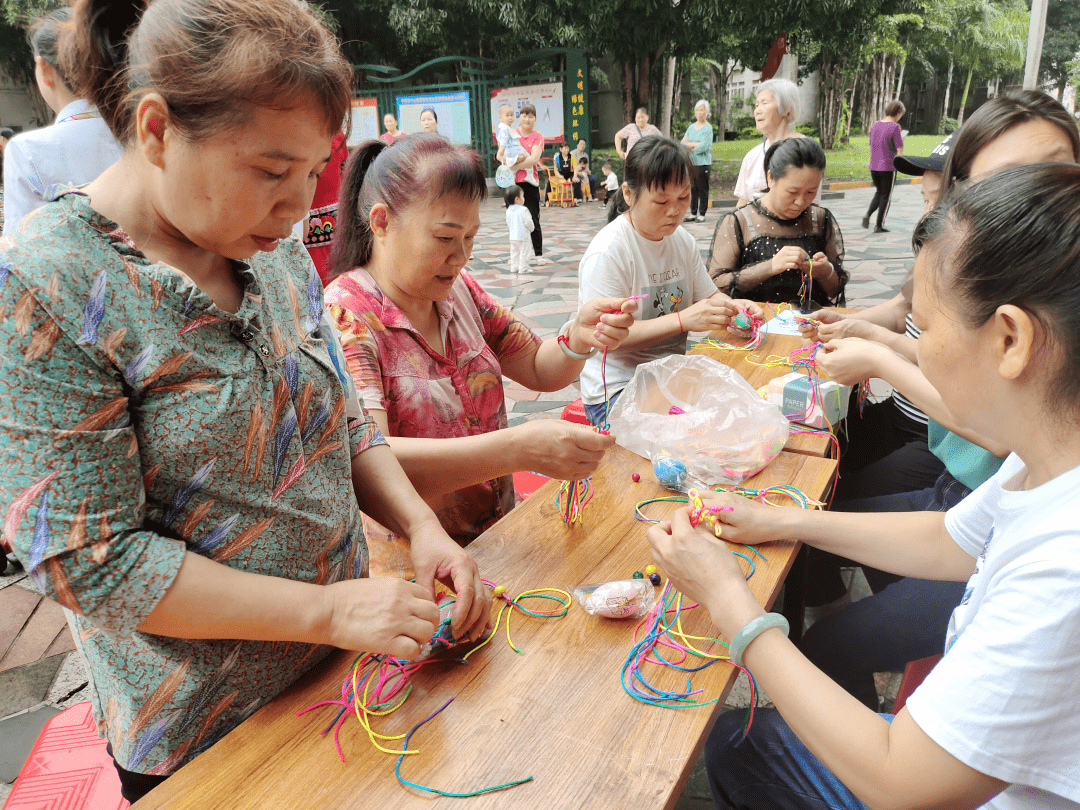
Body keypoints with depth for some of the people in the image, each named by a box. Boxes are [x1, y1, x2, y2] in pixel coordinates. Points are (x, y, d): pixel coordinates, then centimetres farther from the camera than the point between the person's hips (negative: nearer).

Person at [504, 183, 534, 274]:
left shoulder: (508, 211, 5)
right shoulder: (523, 210, -17)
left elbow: (508, 225, 12)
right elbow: (528, 223, -15)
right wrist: (531, 228, 5)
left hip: (512, 237, 7)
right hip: (522, 236, -7)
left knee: (514, 252, 17)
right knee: (524, 252, 1)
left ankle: (514, 267, 20)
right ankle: (523, 268, 3)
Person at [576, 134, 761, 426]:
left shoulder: (682, 240, 8)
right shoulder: (606, 252, -17)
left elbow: (707, 295, 16)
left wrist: (731, 306, -9)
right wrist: (683, 320, -28)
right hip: (618, 389, -8)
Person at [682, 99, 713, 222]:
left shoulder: (708, 128, -5)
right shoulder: (691, 127, 15)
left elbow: (703, 147, -15)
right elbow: (683, 143, 7)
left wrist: (689, 145, -3)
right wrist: (695, 144, -9)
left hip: (703, 163, -6)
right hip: (691, 162, 6)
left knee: (703, 189, -3)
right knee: (692, 188, 7)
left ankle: (702, 214, 2)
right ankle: (693, 213, 14)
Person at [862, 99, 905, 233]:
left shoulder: (875, 125, 6)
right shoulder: (895, 127, -13)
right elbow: (900, 149, -13)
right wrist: (902, 139, 5)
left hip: (873, 166, 6)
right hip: (888, 167, -5)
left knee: (879, 192, 22)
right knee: (885, 196, 6)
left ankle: (867, 214, 0)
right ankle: (879, 226, 9)